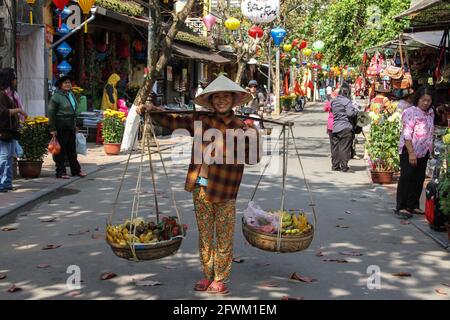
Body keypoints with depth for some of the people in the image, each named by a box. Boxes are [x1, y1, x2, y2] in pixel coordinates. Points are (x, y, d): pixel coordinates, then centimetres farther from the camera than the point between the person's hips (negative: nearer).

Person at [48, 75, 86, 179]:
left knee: (72, 149, 15)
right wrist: (52, 129, -16)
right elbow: (51, 113, -12)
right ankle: (60, 172, 6)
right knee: (61, 149, -1)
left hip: (71, 126, 8)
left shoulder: (71, 94, 13)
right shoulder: (56, 97, -11)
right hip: (61, 127, -8)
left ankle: (76, 170, 23)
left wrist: (75, 125, 20)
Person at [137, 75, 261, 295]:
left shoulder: (241, 128, -3)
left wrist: (253, 138, -18)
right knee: (204, 234, 13)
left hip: (224, 191, -3)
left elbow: (252, 158, -4)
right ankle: (207, 275, 25)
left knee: (224, 237, 5)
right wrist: (153, 112, 4)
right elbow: (174, 122, 13)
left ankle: (220, 279, 18)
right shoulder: (201, 120, 5)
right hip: (200, 187, 3)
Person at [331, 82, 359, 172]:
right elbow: (350, 113, -21)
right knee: (345, 148, -2)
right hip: (346, 127, -7)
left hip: (335, 127, 7)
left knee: (336, 147, 11)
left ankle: (335, 166, 16)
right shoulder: (347, 101, -13)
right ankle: (344, 167, -1)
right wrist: (356, 110, -2)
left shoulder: (334, 101, 10)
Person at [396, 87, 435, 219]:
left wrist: (431, 150, 14)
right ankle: (401, 207, -7)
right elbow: (407, 135, -18)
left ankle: (413, 205, 19)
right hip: (409, 151, -7)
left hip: (424, 152, 7)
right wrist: (411, 153, -23)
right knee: (407, 177, -9)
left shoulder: (431, 113, 9)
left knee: (419, 179, 9)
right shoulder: (411, 112, -13)